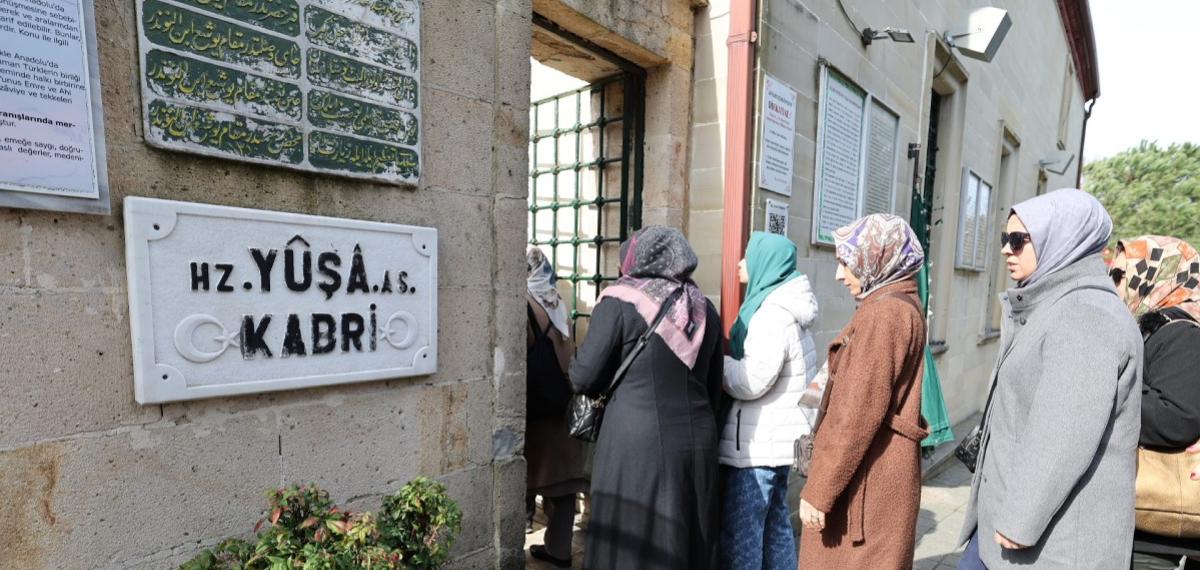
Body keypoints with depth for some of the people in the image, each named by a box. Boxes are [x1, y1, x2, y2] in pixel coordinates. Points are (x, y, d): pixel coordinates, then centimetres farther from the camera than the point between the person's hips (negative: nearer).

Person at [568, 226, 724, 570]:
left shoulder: (619, 301, -8)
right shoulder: (705, 309, 9)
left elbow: (584, 378, -8)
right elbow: (714, 387, 15)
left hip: (637, 442, -5)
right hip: (697, 439, 6)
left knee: (629, 542, 9)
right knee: (690, 539, 18)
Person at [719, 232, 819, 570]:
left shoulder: (773, 314, -18)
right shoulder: (780, 309, 12)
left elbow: (752, 381, -22)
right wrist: (727, 362, 5)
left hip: (760, 443, -10)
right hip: (776, 437, 10)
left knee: (739, 533, 0)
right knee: (775, 525, 19)